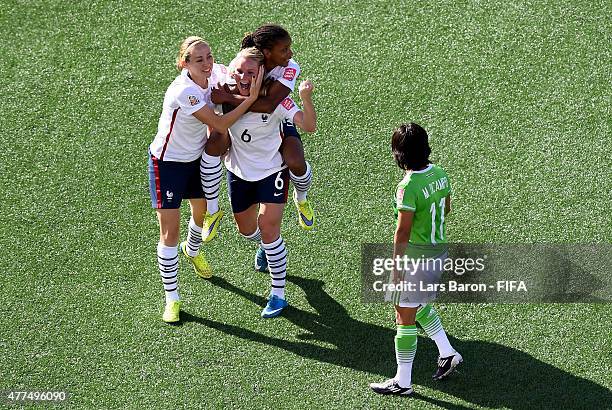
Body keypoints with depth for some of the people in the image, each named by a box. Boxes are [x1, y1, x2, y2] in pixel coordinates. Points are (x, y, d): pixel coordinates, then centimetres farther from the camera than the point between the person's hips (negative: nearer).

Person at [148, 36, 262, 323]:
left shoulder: (212, 74, -13)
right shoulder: (183, 92, -34)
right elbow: (219, 124, -31)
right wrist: (251, 97, -34)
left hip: (196, 157, 8)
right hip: (167, 162, -8)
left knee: (203, 211, 27)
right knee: (169, 232, -4)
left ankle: (192, 251, 61)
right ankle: (172, 299, 7)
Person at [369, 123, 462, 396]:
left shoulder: (408, 187, -25)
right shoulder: (440, 174, -2)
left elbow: (402, 233, -21)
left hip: (415, 256, -8)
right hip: (439, 250, 8)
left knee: (404, 317, 4)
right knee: (418, 305, 29)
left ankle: (402, 382, 13)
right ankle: (447, 354, 30)